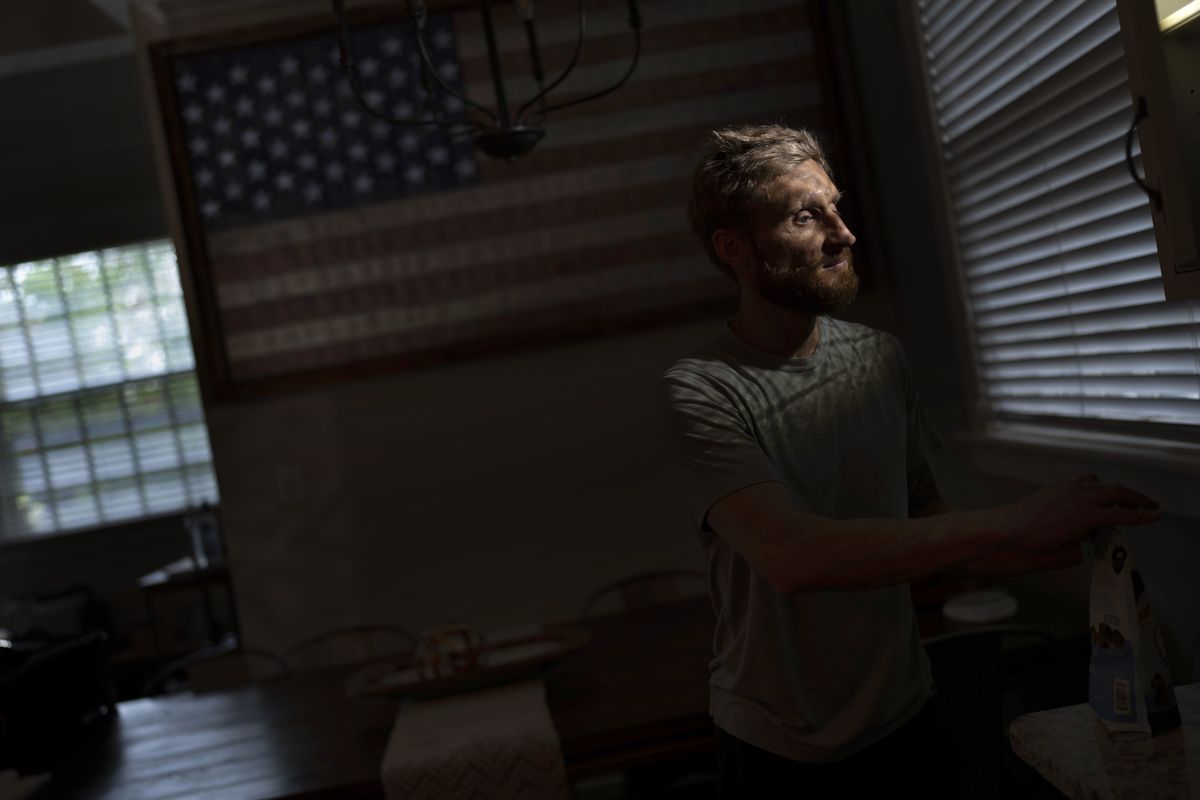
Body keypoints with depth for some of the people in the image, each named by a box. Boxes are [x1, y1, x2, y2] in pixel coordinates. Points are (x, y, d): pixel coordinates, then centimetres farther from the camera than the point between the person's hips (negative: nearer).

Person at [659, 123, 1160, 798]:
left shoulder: (881, 357, 0)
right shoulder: (702, 391, -20)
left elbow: (930, 522, 6)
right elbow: (791, 556, -34)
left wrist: (1076, 548, -11)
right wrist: (1011, 522, -34)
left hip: (910, 713, 5)